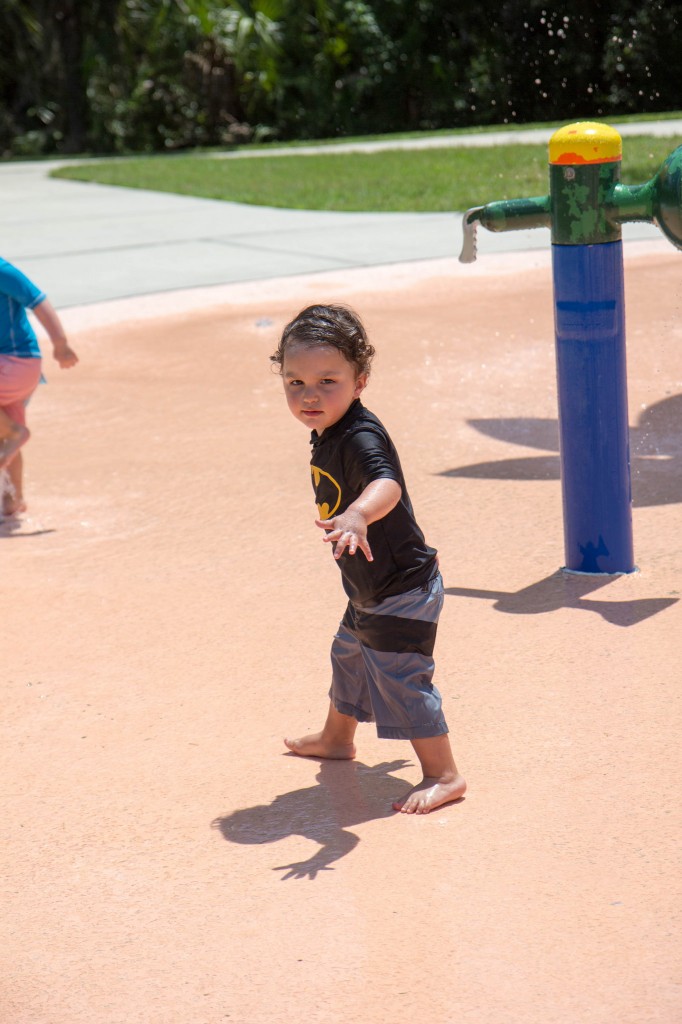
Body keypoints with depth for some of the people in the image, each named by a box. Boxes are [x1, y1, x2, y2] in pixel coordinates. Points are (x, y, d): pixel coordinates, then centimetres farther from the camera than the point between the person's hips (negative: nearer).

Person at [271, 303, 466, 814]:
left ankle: (443, 774, 5)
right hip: (368, 592, 11)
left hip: (401, 593, -11)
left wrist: (357, 516, -70)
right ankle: (337, 737, 53)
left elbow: (387, 484, -51)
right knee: (349, 657, 29)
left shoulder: (361, 437, -30)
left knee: (402, 678, -8)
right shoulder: (327, 435, 1)